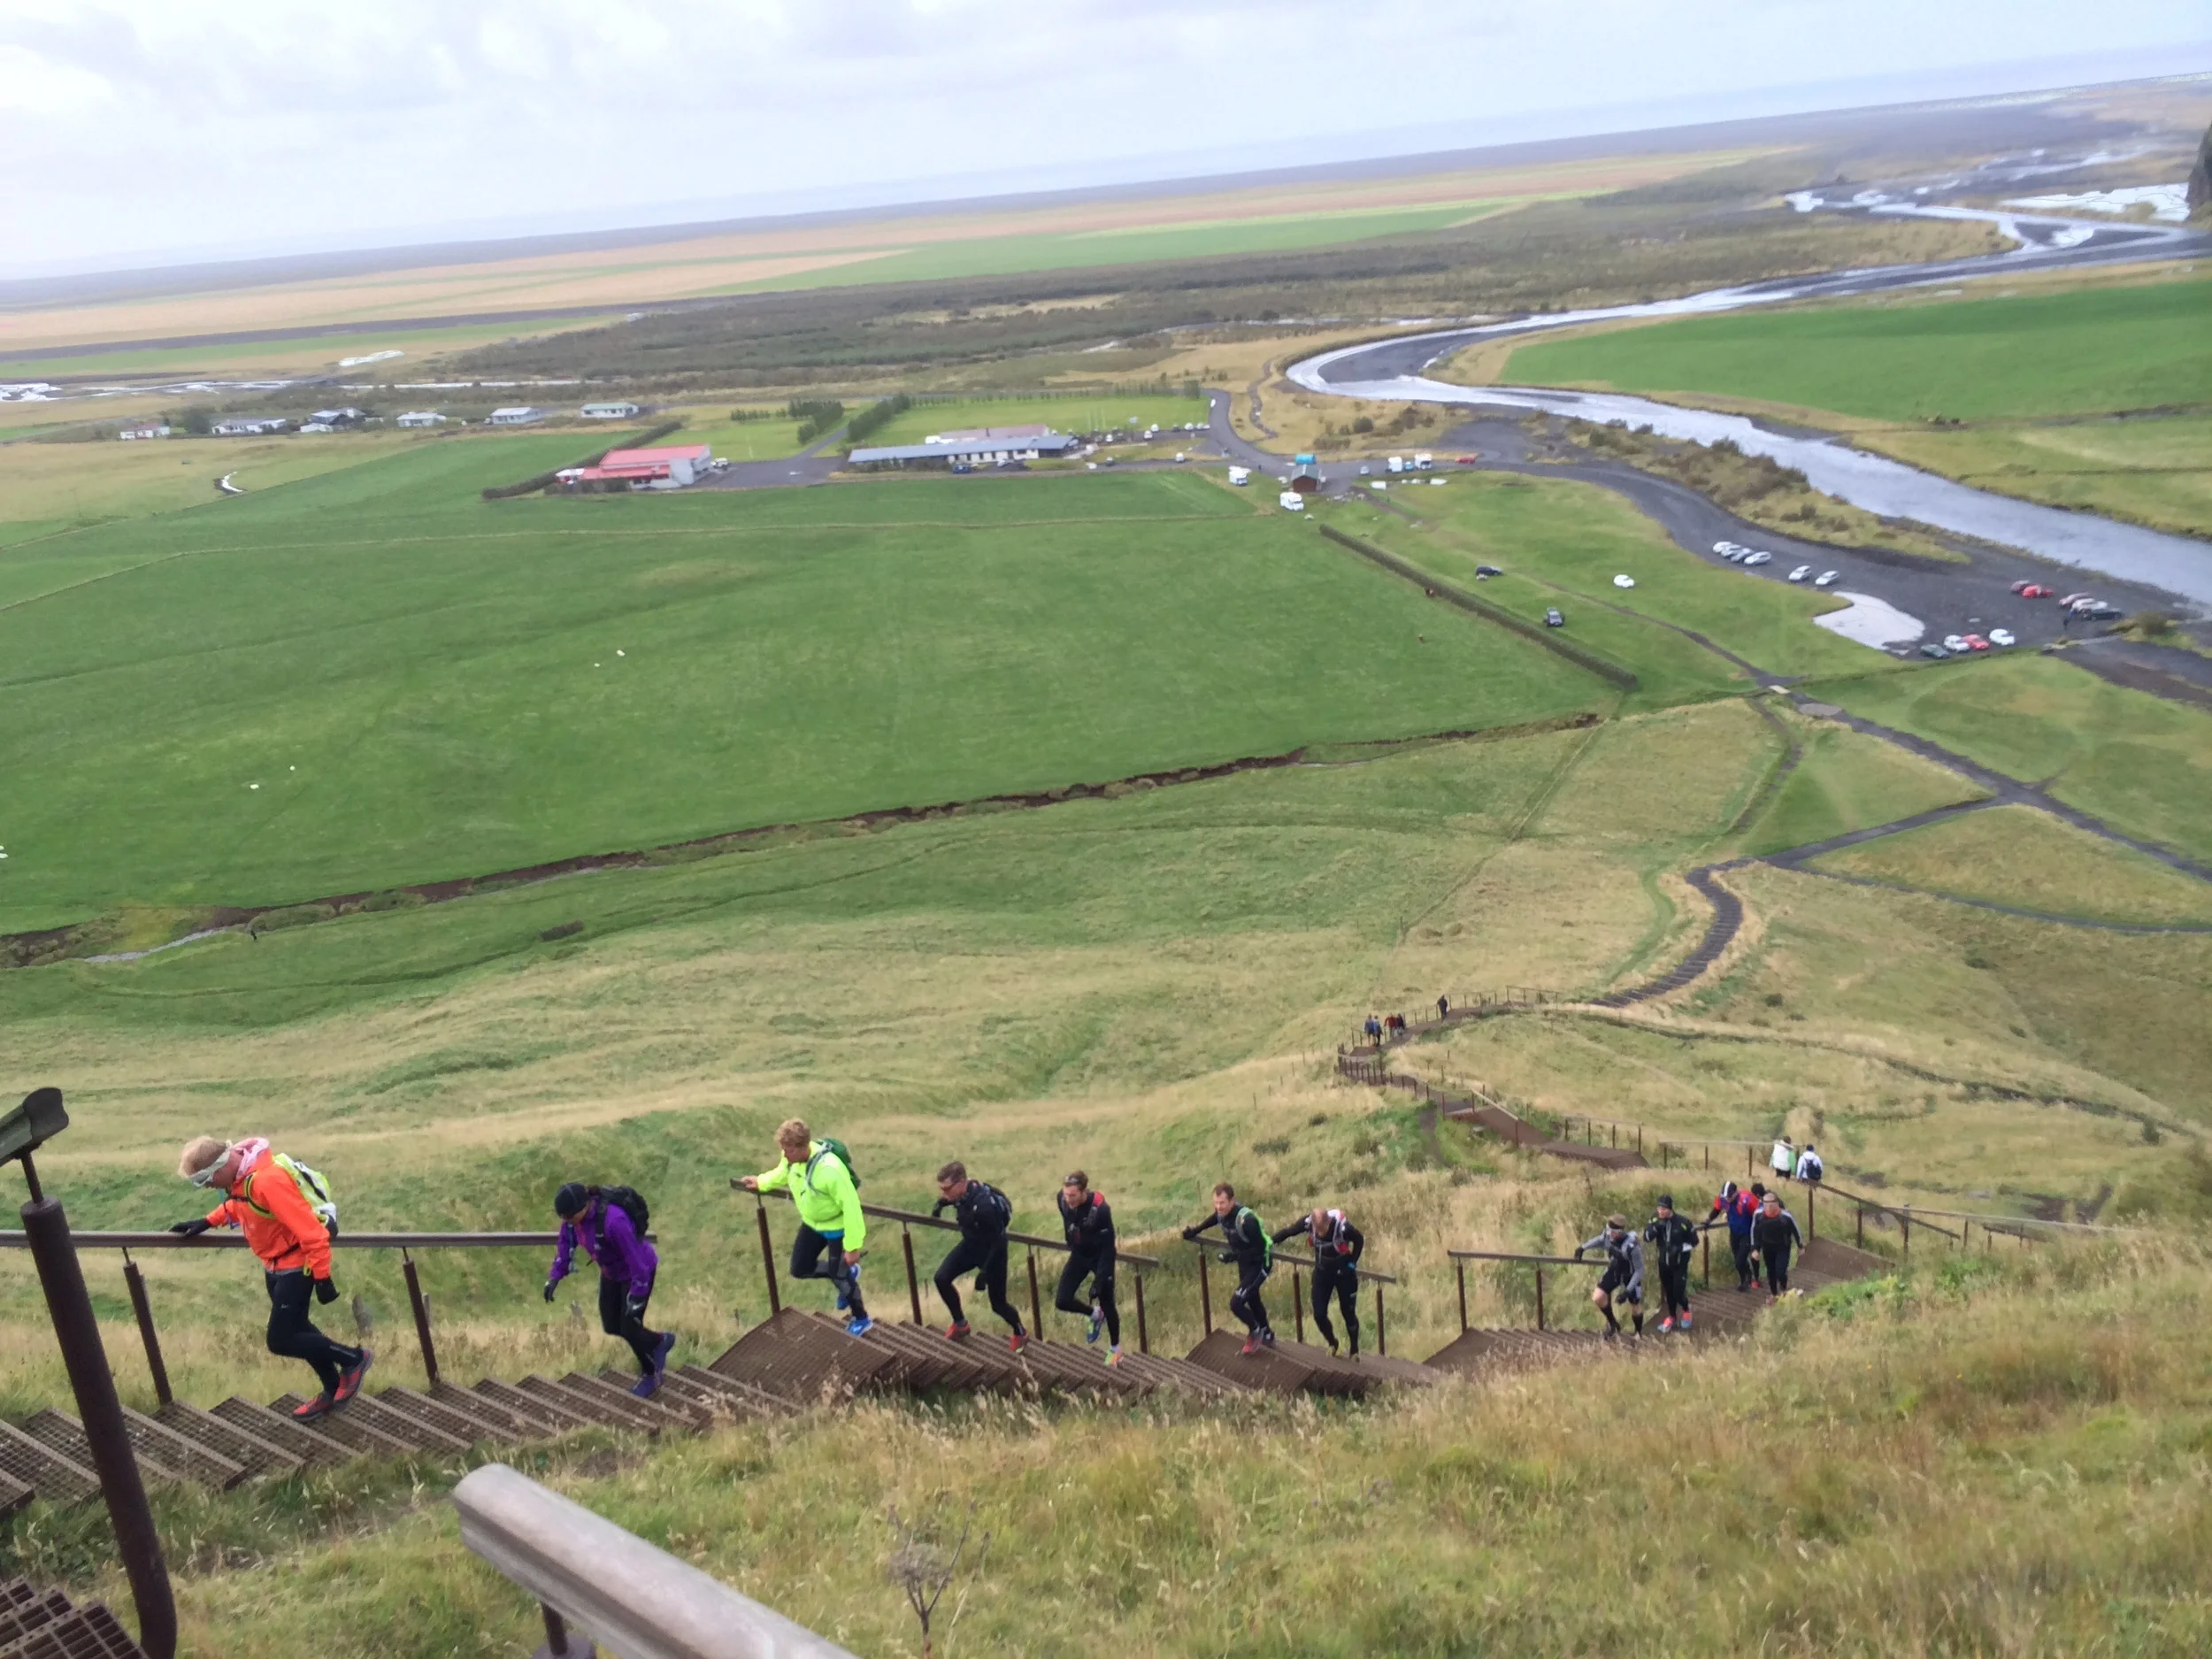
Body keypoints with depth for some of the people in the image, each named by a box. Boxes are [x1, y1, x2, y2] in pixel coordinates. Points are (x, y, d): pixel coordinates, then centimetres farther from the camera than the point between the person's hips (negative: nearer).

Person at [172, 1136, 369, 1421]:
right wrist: (206, 1222, 11)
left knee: (280, 1340, -5)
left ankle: (354, 1359, 11)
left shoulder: (268, 1181, -33)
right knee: (296, 1328, 17)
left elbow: (310, 1230, -30)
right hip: (275, 1265, 9)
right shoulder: (240, 1174, -3)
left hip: (295, 1266, -9)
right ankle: (333, 1391, 31)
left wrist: (322, 1278, -26)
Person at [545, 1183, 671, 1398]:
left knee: (629, 1329, 0)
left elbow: (637, 1260, -33)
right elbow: (566, 1242, -1)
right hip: (612, 1271, 8)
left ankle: (650, 1375, 28)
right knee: (611, 1326, 14)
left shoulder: (613, 1220, -42)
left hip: (638, 1271, -7)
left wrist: (637, 1297, -27)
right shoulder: (574, 1210, -20)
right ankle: (659, 1342, 39)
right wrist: (554, 1277, -7)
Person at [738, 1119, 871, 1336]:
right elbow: (783, 1173, 12)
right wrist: (761, 1182, 0)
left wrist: (853, 1246, -28)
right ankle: (846, 1273, 38)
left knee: (838, 1275, 5)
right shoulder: (792, 1157, -17)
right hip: (812, 1223, 7)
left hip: (837, 1226, -7)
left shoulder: (830, 1169, -41)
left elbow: (851, 1206, -33)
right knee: (799, 1269, 14)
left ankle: (862, 1320, 31)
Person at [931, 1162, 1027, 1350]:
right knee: (942, 1278, -7)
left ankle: (1020, 1334, 34)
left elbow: (998, 1244, -29)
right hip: (971, 1245, 7)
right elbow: (949, 1198, 14)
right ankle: (960, 1325, 14)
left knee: (997, 1303, 4)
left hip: (992, 1252, -7)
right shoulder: (961, 1193, -17)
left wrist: (984, 1272, -26)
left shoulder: (985, 1206, -39)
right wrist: (940, 1204, -1)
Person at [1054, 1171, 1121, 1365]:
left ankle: (1115, 1349, 31)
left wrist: (1099, 1280, -31)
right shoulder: (1062, 1199, -20)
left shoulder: (1101, 1209, -35)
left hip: (1100, 1256, -5)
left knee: (1106, 1304, 6)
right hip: (1079, 1254, 5)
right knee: (1062, 1301, -3)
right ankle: (1095, 1315, 28)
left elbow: (1108, 1248, -29)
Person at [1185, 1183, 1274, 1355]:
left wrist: (1234, 1256, -31)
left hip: (1259, 1263, -8)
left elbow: (1260, 1248, -29)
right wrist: (1194, 1231, 12)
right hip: (1244, 1262, 8)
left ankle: (1255, 1332, 13)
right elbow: (1215, 1219, 14)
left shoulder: (1245, 1220, -36)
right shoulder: (1222, 1212, -13)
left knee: (1236, 1302, -15)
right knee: (1252, 1299, 24)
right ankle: (1267, 1336, 47)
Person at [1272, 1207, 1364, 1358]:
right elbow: (1287, 1232, -10)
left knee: (1348, 1313, 7)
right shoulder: (1307, 1223, -27)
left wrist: (1352, 1263, -11)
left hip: (1344, 1272, -3)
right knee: (1319, 1314, 1)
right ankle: (1332, 1343, 28)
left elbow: (1360, 1240, -13)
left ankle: (1354, 1350, 29)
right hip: (1322, 1271, 3)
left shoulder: (1342, 1226, -34)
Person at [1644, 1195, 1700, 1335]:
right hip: (1664, 1263, 4)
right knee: (1668, 1292, 14)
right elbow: (1647, 1238, -17)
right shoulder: (1655, 1221, -9)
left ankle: (1686, 1311, 26)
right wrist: (1655, 1227, -33)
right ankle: (1671, 1317, 33)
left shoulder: (1683, 1222, -19)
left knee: (1679, 1293, -5)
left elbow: (1694, 1241, -7)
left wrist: (1680, 1248, -20)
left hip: (1680, 1263, -4)